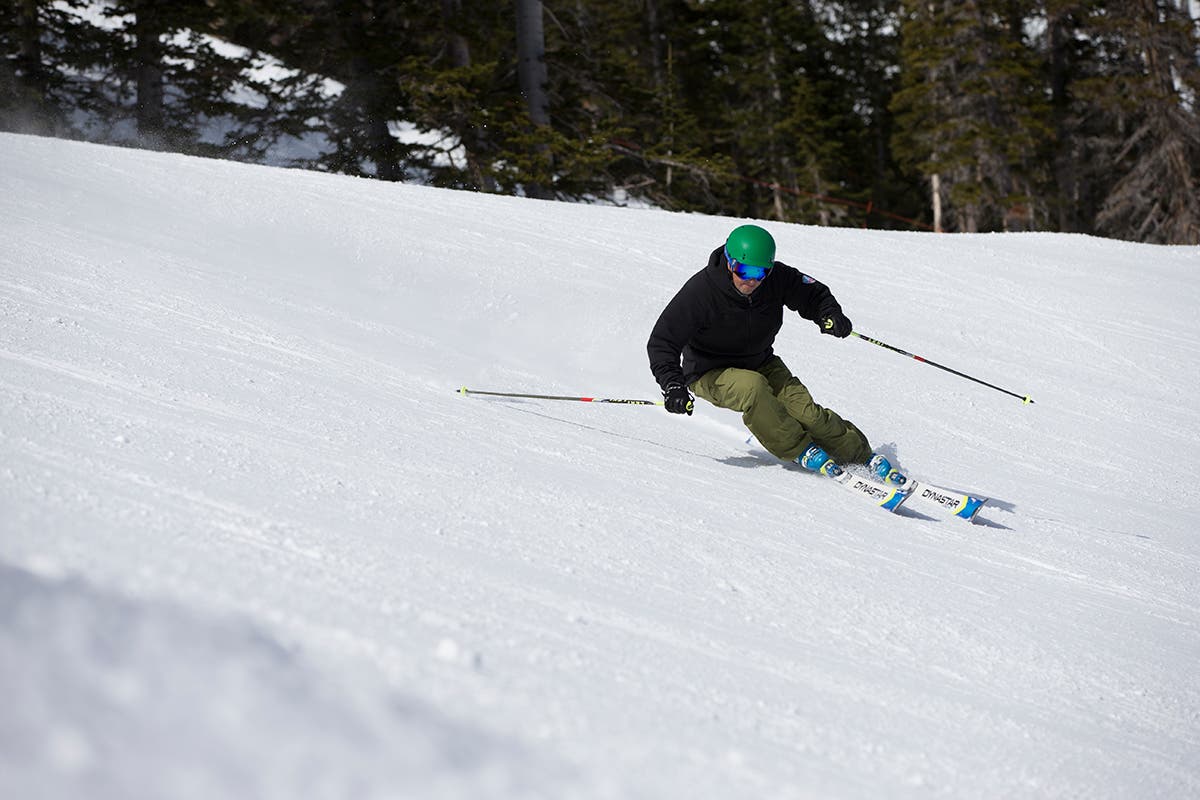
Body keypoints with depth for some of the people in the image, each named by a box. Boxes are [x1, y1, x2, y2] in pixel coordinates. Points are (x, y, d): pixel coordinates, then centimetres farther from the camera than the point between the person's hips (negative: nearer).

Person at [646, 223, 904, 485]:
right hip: (709, 374, -4)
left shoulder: (777, 278, -15)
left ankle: (862, 455, 3)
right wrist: (672, 385, -38)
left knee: (805, 411, -16)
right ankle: (802, 451, -19)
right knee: (753, 387, -35)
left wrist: (830, 315, -22)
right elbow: (662, 342, -24)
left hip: (761, 363, 4)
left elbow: (813, 294, 1)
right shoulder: (701, 291, -26)